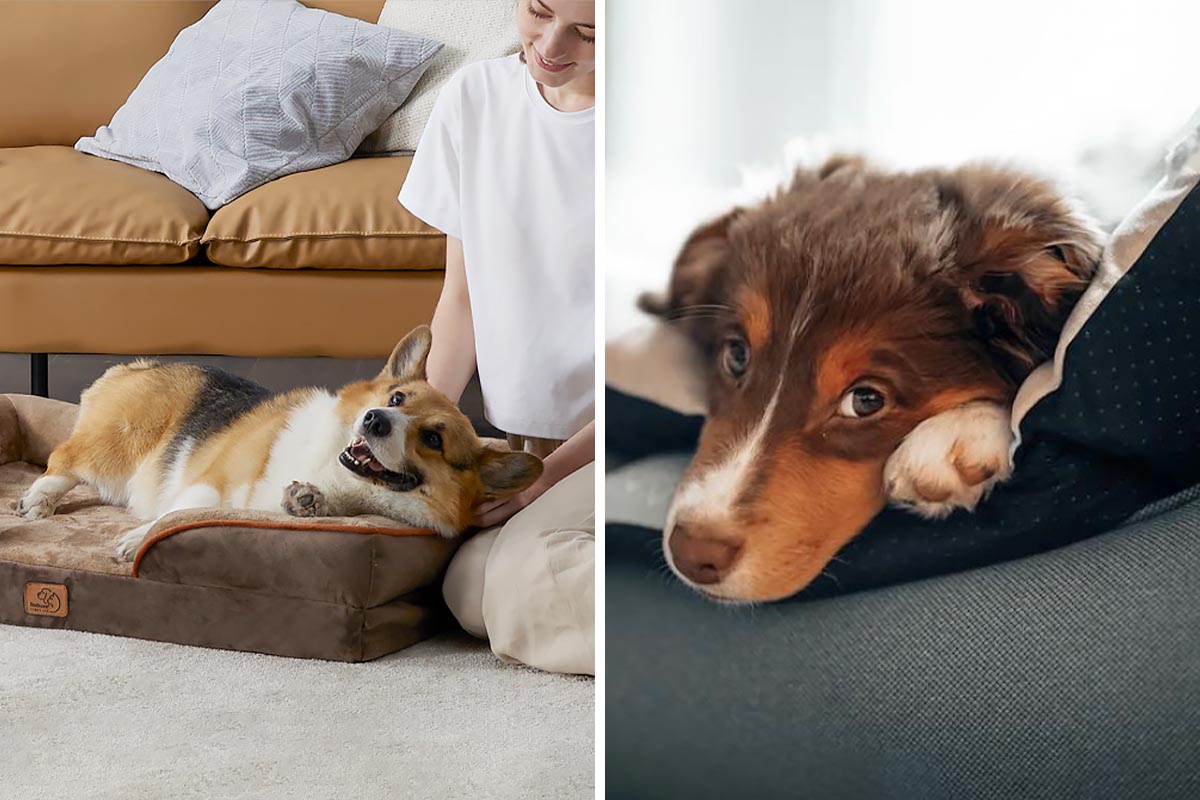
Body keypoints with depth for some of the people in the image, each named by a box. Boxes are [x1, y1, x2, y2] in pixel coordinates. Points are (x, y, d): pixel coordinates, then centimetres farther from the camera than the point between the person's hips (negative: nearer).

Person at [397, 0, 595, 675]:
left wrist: (553, 472, -13)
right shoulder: (475, 98, 5)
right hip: (526, 434, 6)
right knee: (470, 592, -16)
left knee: (515, 596, -26)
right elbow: (462, 297, 9)